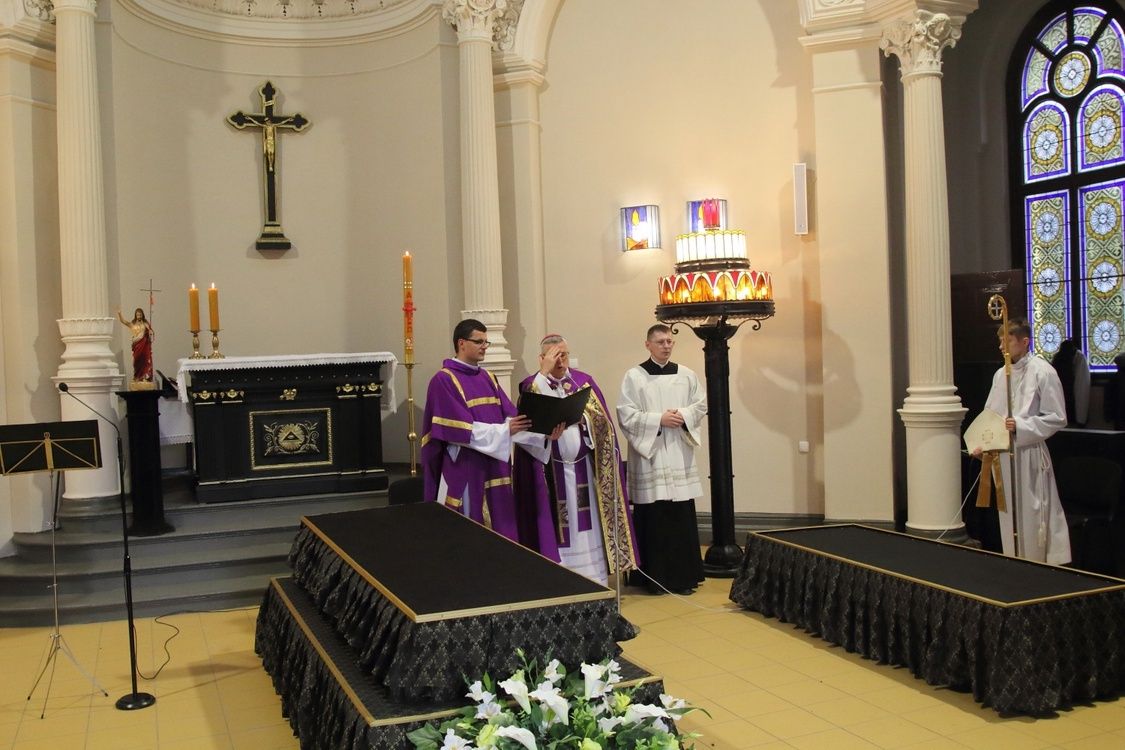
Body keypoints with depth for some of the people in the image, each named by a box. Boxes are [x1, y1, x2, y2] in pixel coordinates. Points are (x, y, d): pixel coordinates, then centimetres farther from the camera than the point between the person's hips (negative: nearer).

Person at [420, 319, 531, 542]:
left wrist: (530, 425, -14)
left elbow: (510, 415, 6)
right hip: (464, 471, -7)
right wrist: (504, 431, -21)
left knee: (498, 531, 9)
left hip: (494, 467, 7)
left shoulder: (488, 378, 15)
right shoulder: (443, 380, -9)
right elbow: (461, 429, -18)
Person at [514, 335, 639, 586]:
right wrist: (544, 372, -22)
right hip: (551, 473, -3)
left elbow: (602, 421, 7)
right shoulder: (532, 384, 0)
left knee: (589, 527, 5)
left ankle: (595, 585, 13)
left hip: (584, 469, 3)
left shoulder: (584, 381, 8)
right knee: (559, 529, 0)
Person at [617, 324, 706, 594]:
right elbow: (626, 415, -8)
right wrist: (659, 419, -15)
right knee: (653, 518, -2)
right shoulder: (634, 376, -2)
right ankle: (655, 578, 7)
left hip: (680, 456, 3)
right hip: (649, 456, -3)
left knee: (682, 517, 3)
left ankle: (683, 576, 12)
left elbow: (701, 405, 10)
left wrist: (683, 416, -8)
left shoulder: (686, 374, 9)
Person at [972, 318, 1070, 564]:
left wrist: (1021, 426, -18)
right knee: (1008, 515, 12)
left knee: (1033, 515, -2)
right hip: (1003, 454, 6)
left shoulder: (1043, 372, -8)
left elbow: (1057, 418, -9)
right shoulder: (1001, 374, 10)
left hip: (1029, 454, -6)